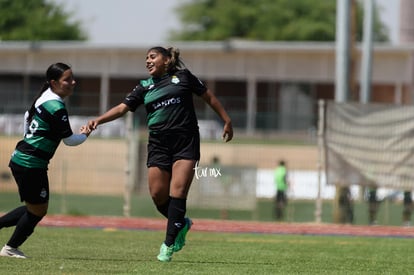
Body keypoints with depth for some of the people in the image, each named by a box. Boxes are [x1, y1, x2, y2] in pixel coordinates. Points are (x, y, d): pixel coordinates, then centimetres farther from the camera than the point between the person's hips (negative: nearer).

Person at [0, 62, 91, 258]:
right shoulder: (56, 108, -20)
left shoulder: (44, 98, 9)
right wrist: (84, 135, 6)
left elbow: (28, 116, 26)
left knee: (35, 208, 18)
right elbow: (69, 140, -14)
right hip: (31, 165, -10)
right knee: (38, 210, 4)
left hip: (20, 159, 10)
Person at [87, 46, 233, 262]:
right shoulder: (145, 87, 12)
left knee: (178, 190, -14)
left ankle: (169, 244, -10)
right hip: (159, 144, 3)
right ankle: (181, 224, 23)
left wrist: (226, 121, 13)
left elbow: (208, 96, 14)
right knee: (158, 194, -5)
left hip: (185, 141, -3)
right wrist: (98, 120, -9)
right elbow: (122, 108, 5)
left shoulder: (183, 76, 6)